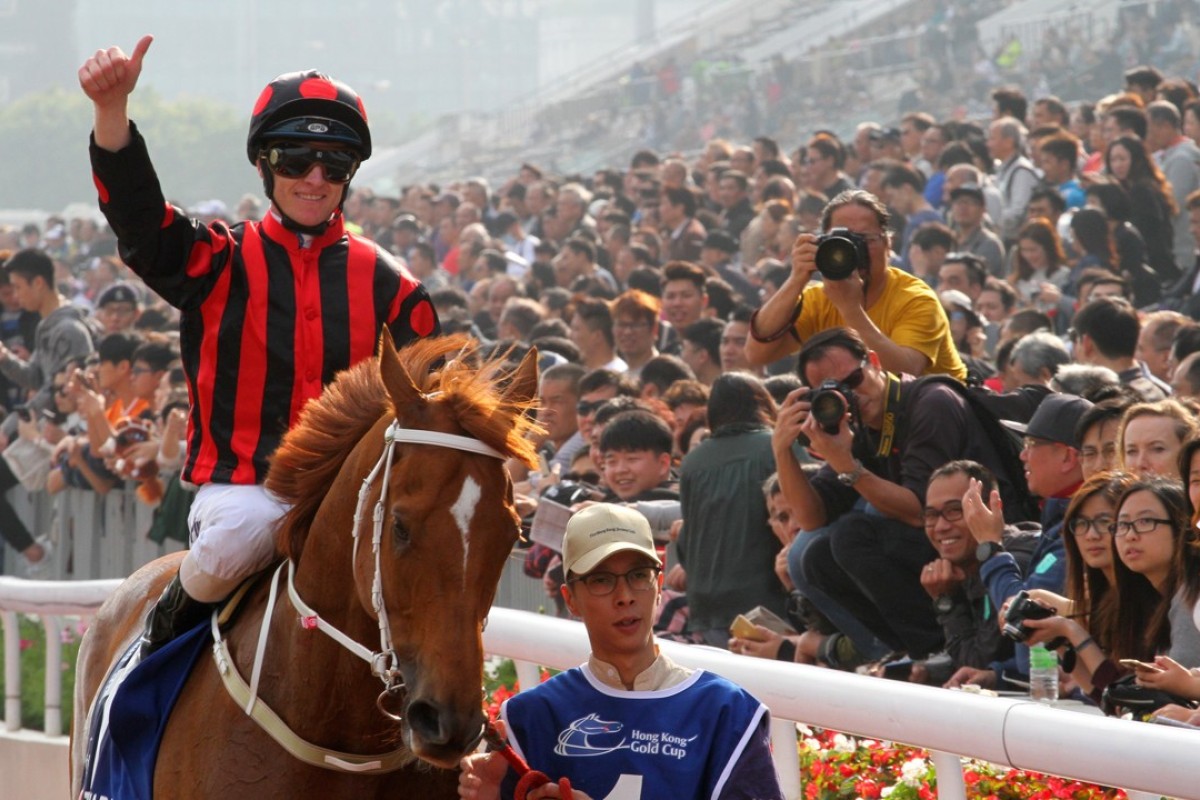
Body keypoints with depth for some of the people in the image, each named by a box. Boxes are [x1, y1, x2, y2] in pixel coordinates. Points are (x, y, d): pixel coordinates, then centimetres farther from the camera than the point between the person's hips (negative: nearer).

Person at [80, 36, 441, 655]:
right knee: (241, 531, -36)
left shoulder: (386, 284, 12)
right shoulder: (223, 263, 4)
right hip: (241, 484, -2)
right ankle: (176, 617, -3)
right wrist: (111, 111, -31)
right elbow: (137, 216, -14)